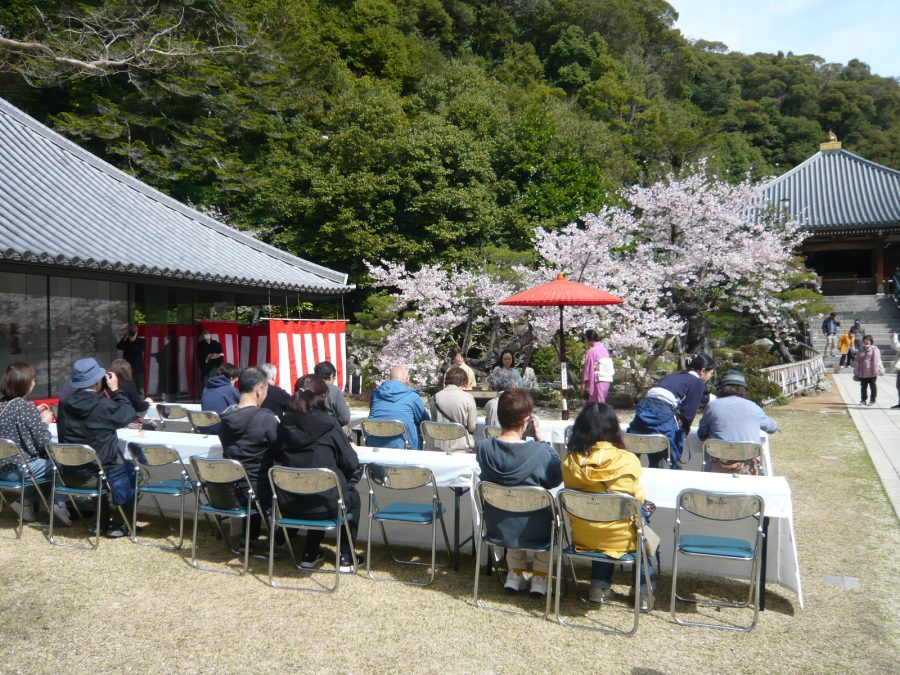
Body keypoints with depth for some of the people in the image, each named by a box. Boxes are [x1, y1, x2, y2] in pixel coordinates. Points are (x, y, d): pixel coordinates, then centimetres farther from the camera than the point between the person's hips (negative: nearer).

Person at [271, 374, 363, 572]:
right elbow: (352, 465, -7)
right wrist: (350, 448, 14)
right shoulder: (329, 425, -12)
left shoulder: (285, 424, -2)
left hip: (288, 505, 4)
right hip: (324, 505, -4)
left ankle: (311, 554, 36)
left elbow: (277, 460, 12)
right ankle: (346, 557, 27)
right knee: (353, 496, 27)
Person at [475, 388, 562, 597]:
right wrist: (542, 441, -7)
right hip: (533, 528, -3)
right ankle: (539, 576, 29)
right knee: (550, 516, 32)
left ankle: (515, 573, 34)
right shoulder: (539, 451, -26)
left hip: (497, 525, 3)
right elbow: (556, 478, -6)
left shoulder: (483, 448, -17)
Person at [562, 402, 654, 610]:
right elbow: (637, 498, -3)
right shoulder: (628, 461, -18)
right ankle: (643, 591, 34)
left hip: (582, 538, 2)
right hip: (621, 539, -2)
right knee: (643, 510, 27)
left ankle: (599, 586, 33)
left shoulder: (570, 461, -12)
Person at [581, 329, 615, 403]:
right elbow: (609, 365, 13)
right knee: (602, 402, 15)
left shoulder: (591, 351, -12)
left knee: (597, 403, -2)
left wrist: (584, 381, -4)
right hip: (608, 379, 8)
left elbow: (588, 367, -10)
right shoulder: (604, 348, 9)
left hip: (598, 380, -7)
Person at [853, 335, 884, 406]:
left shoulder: (875, 350, -3)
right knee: (863, 387, 9)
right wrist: (856, 372, 9)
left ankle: (872, 400, 14)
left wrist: (876, 370, -15)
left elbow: (876, 361, -9)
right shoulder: (861, 351, 12)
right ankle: (863, 400, 17)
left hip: (871, 373, -4)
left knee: (873, 387, 6)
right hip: (862, 373, 4)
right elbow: (857, 362, 12)